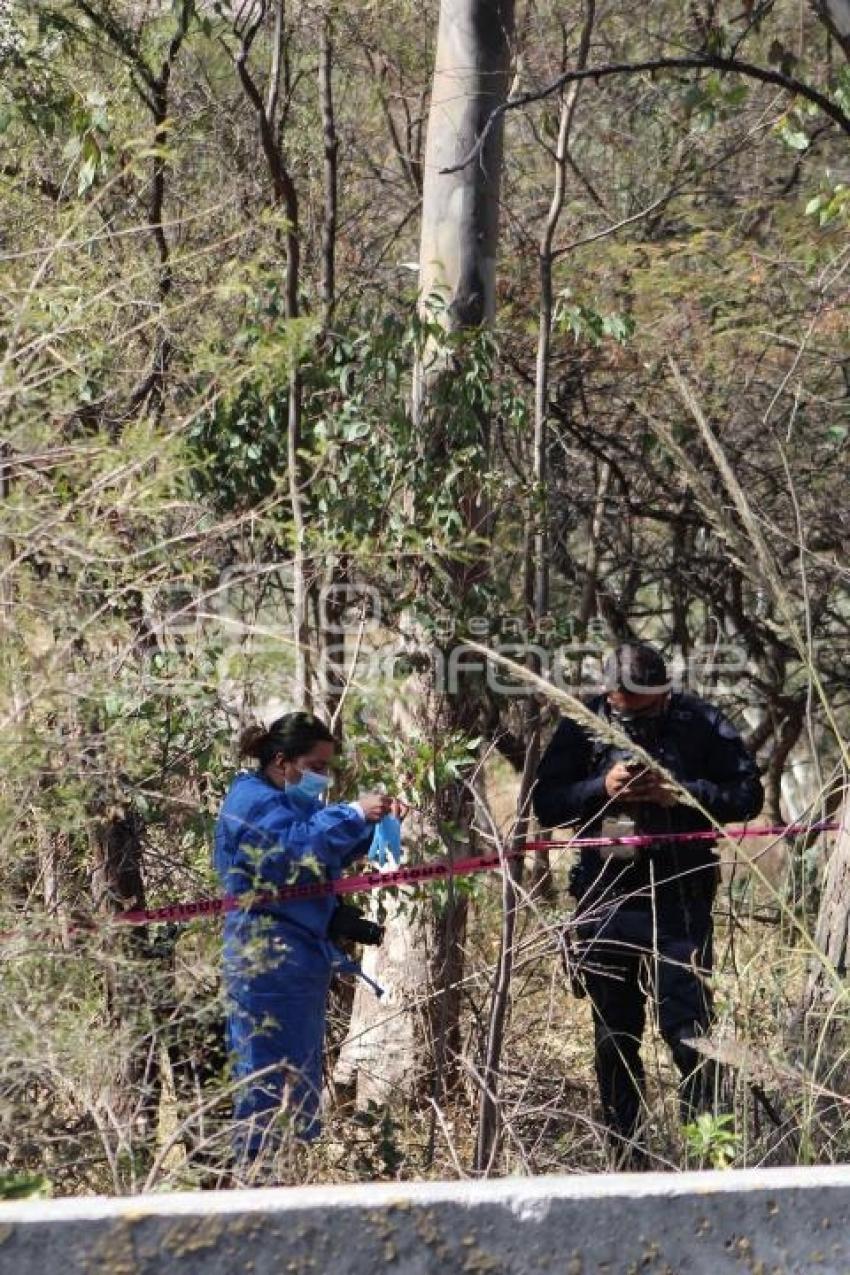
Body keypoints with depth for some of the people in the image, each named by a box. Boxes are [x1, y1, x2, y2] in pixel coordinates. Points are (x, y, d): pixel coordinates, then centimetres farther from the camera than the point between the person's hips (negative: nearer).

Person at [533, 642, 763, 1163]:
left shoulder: (700, 722, -5)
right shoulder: (583, 725, 0)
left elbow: (748, 795, -6)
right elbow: (546, 802, 1)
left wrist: (678, 792, -19)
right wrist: (602, 788, -16)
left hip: (680, 902, -3)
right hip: (606, 902, 3)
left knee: (689, 1031, -6)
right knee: (614, 1040, 10)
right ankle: (627, 1157, 21)